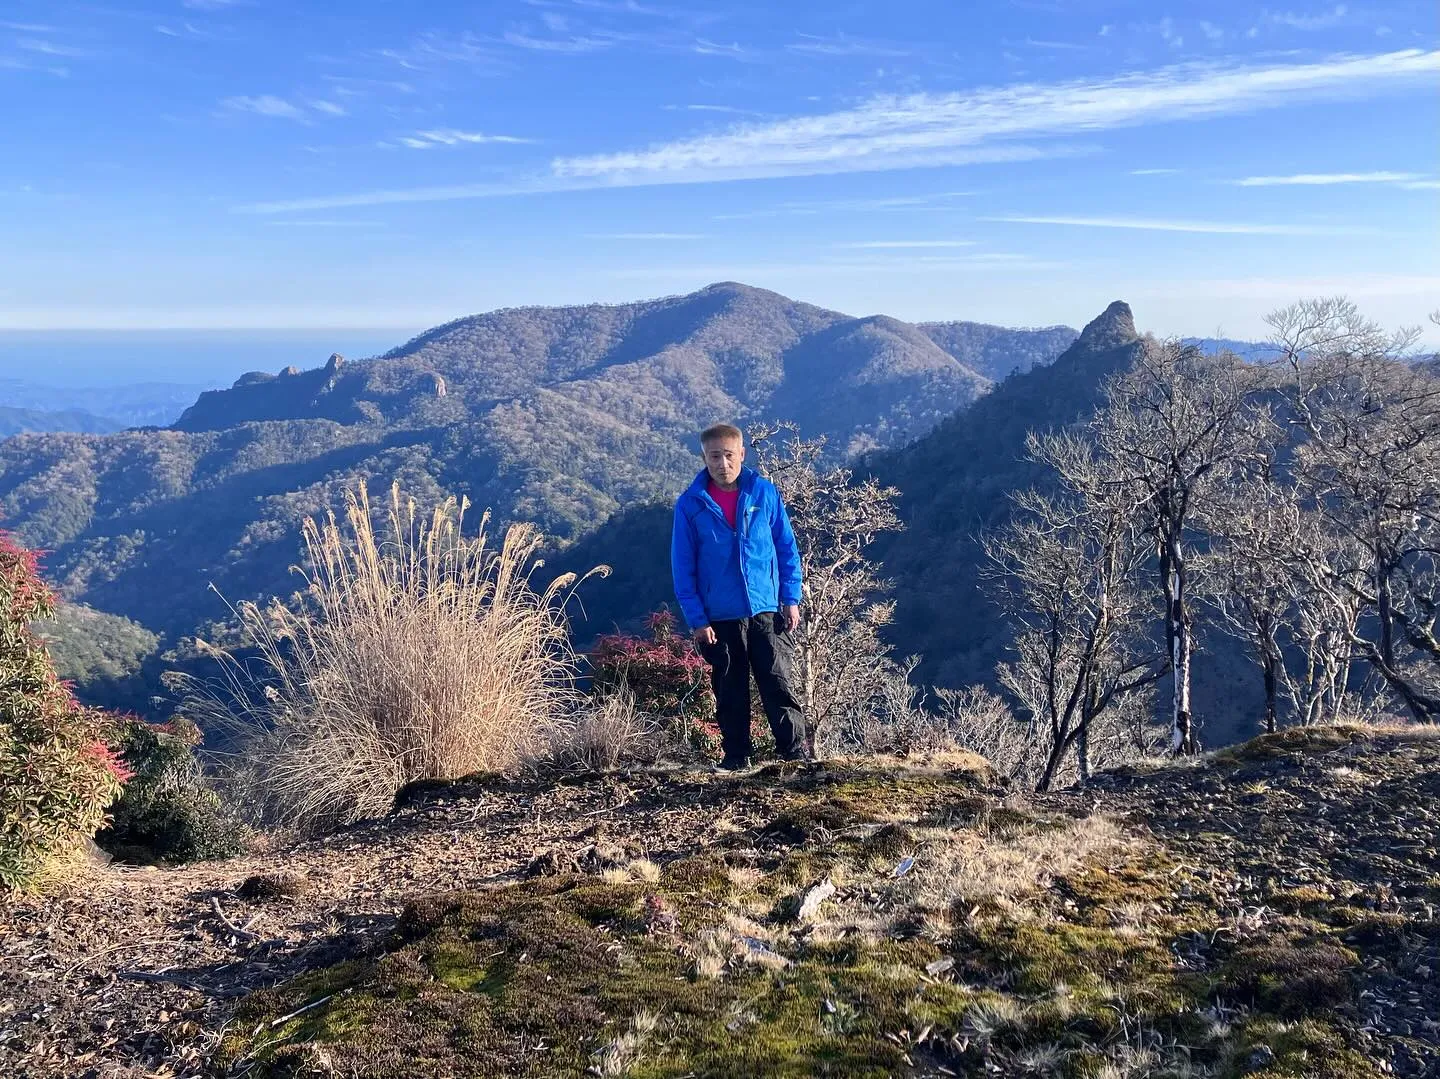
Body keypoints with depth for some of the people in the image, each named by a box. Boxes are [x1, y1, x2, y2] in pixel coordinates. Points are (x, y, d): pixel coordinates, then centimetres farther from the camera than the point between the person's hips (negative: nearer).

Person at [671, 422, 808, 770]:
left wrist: (791, 600, -1)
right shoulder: (690, 505, -3)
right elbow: (683, 568, 0)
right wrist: (696, 619, -5)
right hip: (720, 618, 1)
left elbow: (787, 548, 5)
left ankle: (796, 753, 9)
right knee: (730, 694, 10)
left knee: (780, 685, 1)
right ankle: (735, 757, 23)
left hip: (767, 611, 0)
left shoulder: (764, 492, -1)